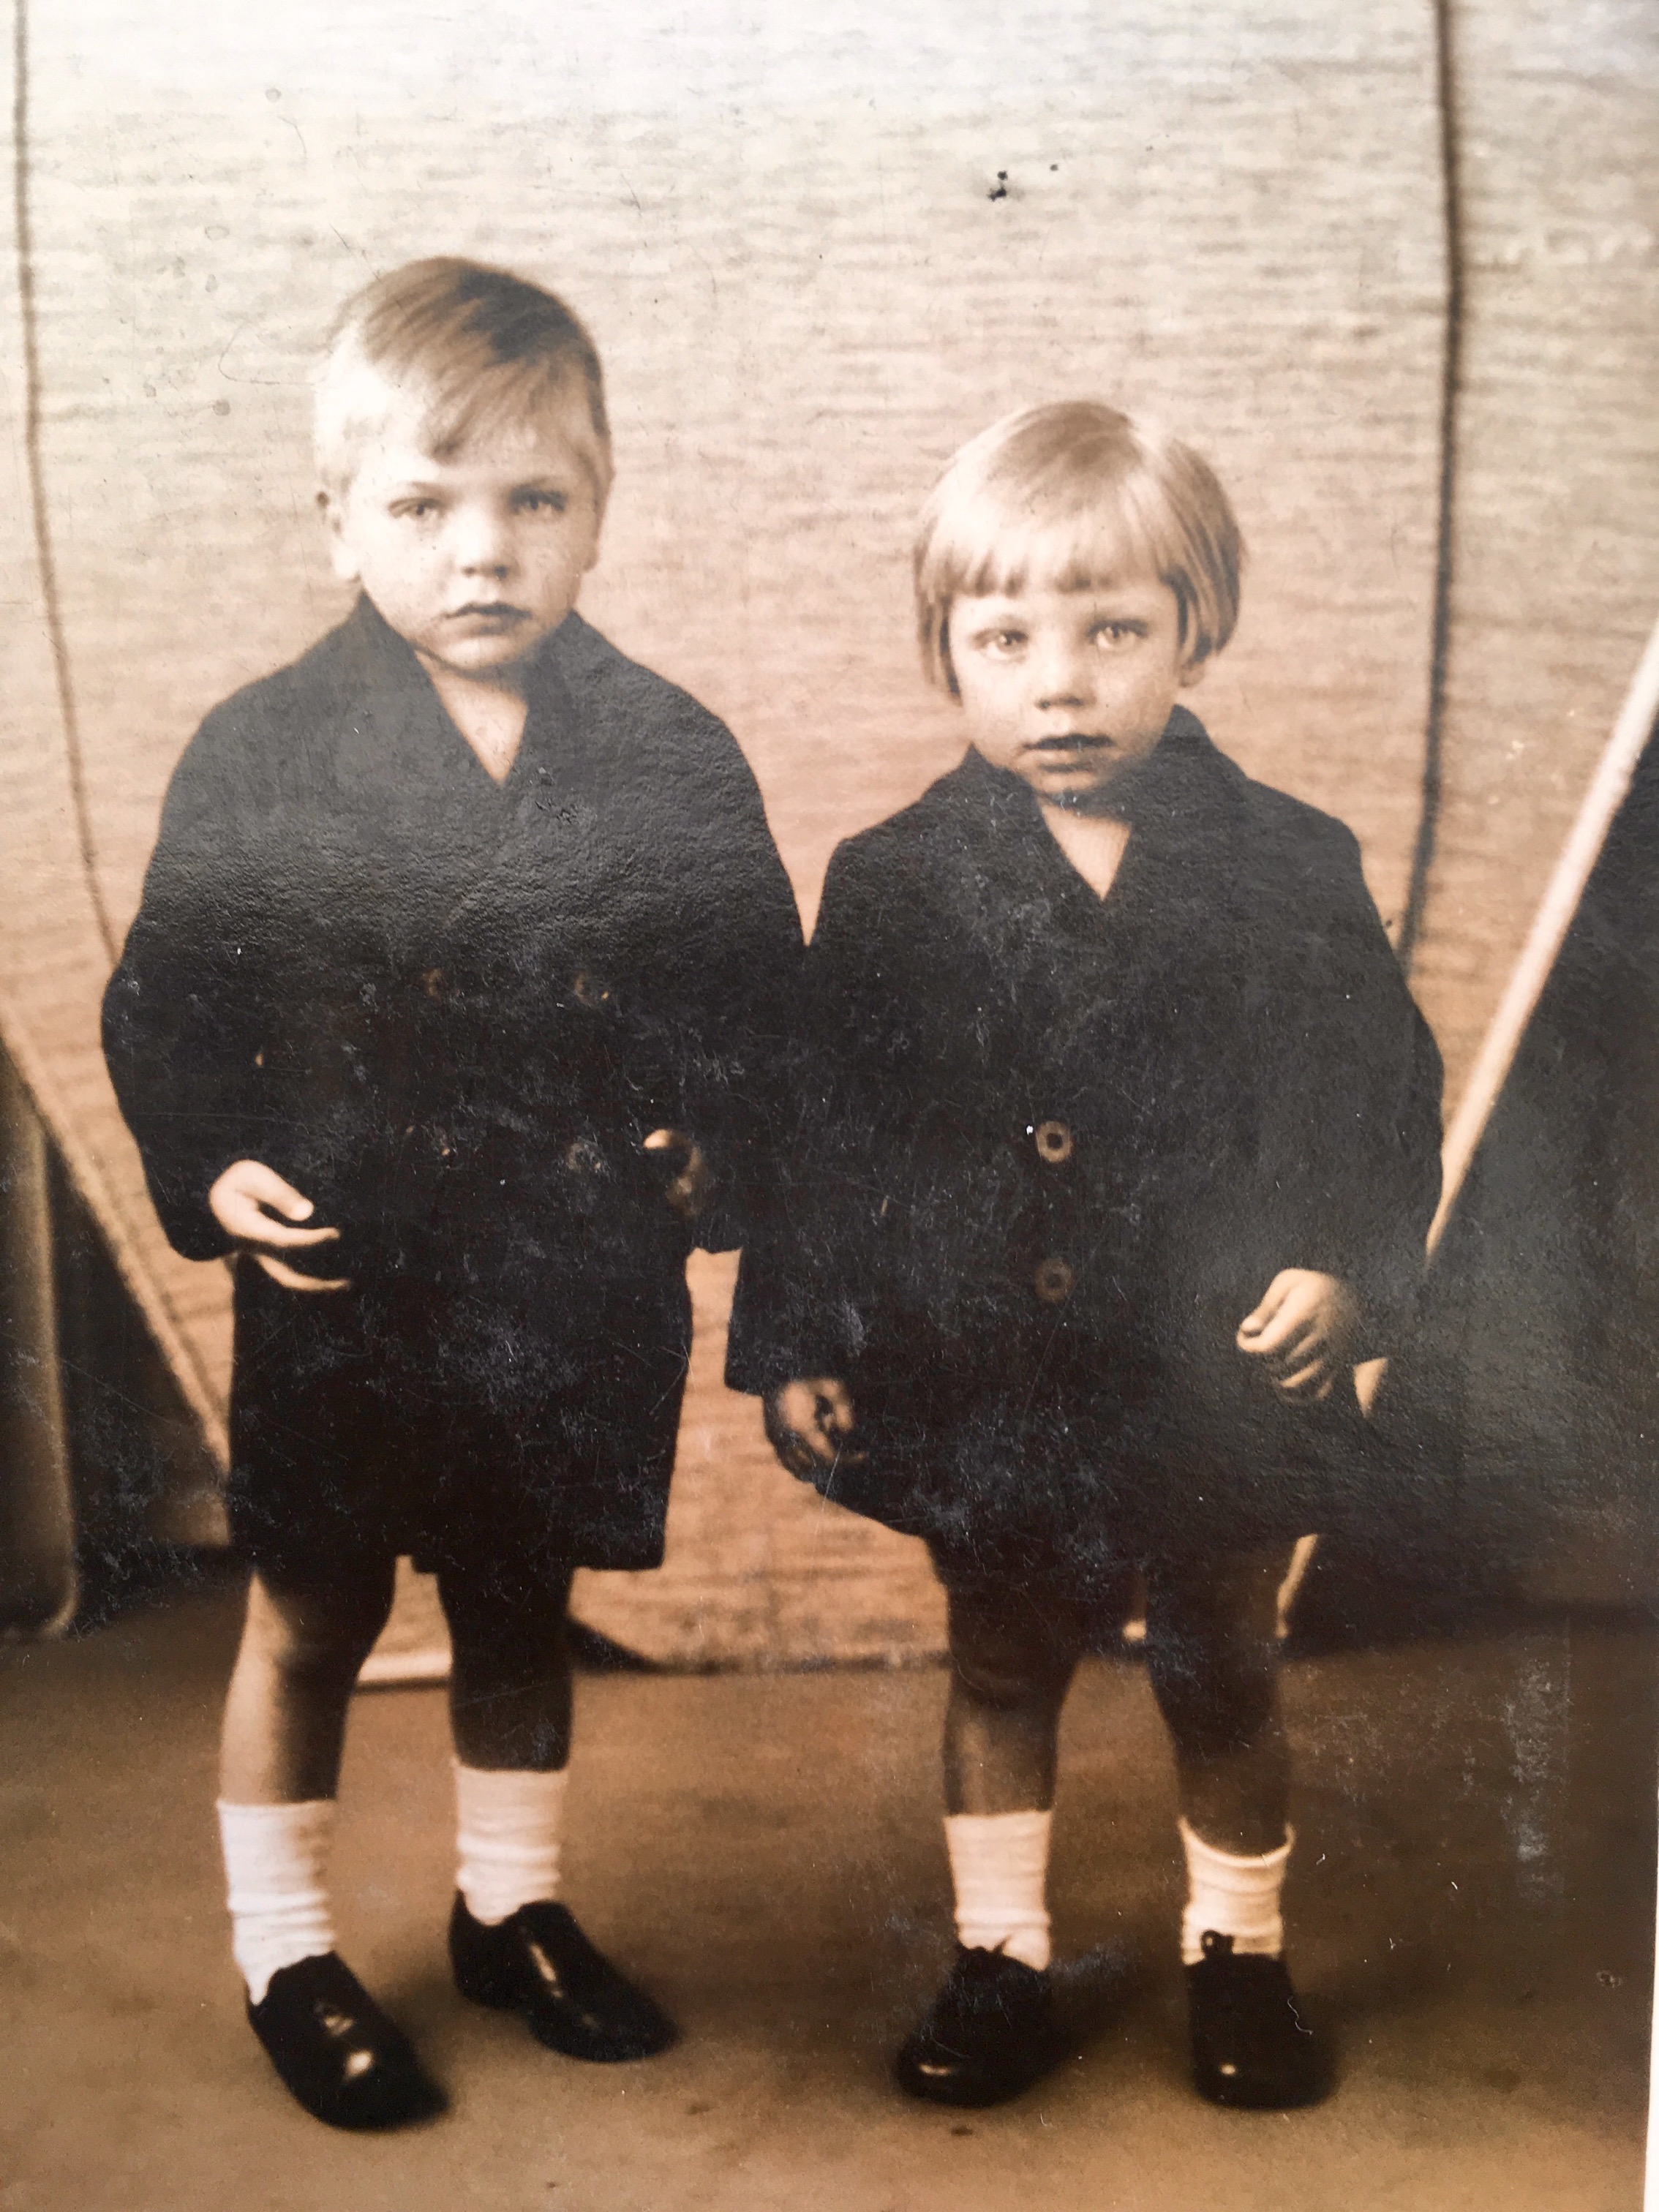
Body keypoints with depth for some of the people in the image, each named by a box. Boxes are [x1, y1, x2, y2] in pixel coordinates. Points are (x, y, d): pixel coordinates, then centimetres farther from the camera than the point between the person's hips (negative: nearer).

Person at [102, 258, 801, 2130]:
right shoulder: (260, 755, -7)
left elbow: (760, 998, 6)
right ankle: (283, 1951, 35)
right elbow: (162, 1006, -1)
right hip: (341, 1285, -2)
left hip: (582, 1289, 2)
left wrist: (719, 1152, -8)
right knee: (311, 1621, 13)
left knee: (521, 1611, 20)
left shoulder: (673, 761, -2)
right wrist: (212, 1170, -14)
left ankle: (512, 1908, 43)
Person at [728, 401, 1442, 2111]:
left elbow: (1382, 1103, 1)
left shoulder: (1293, 872, -5)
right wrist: (792, 1344, -2)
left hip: (1218, 1387, 0)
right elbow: (812, 1131, -1)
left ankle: (1237, 1952, 40)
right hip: (977, 1389, 0)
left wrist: (1345, 1270, -13)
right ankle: (998, 1960, 37)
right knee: (999, 1677, 17)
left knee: (1222, 1682, 17)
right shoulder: (889, 889, -5)